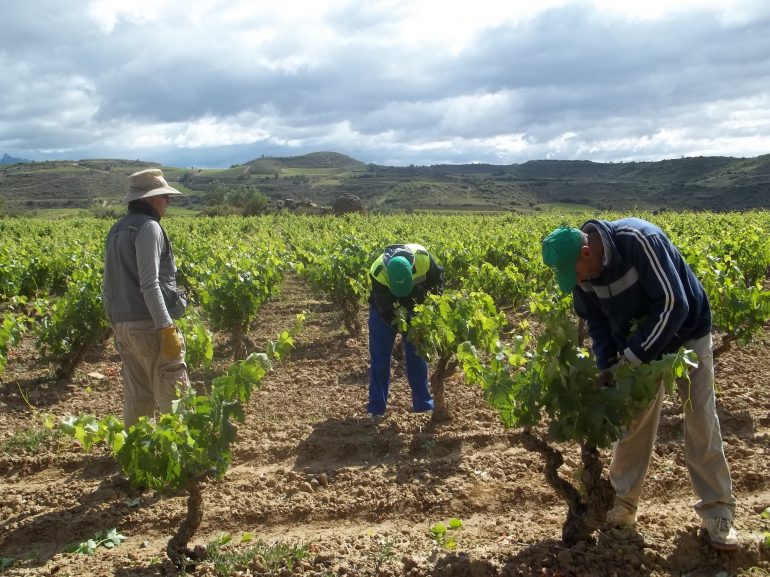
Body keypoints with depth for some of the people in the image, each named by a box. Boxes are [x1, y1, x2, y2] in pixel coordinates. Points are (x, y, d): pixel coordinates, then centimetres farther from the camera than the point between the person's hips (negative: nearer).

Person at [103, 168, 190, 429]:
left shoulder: (116, 230, 16)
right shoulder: (148, 227, -11)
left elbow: (109, 284, 18)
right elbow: (149, 284, -19)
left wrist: (115, 324, 24)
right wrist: (167, 328, -21)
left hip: (123, 324, 9)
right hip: (149, 324, -9)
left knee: (136, 397, 13)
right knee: (173, 397, -4)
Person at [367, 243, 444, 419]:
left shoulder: (422, 258, -32)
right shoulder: (378, 272, -38)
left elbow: (437, 279, -11)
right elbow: (385, 308, -27)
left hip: (414, 307, 2)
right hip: (387, 310, -2)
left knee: (417, 354, 5)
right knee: (380, 357, -1)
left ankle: (423, 403, 17)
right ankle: (376, 408, 9)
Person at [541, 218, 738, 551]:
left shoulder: (639, 240, -36)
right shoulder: (583, 271, -16)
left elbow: (673, 304, -35)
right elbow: (597, 320, -2)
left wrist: (632, 358, -31)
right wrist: (606, 365, -16)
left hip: (687, 334, -5)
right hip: (637, 345, 5)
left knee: (701, 422, -2)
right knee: (633, 420, 6)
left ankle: (717, 512, 11)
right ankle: (622, 503, 19)